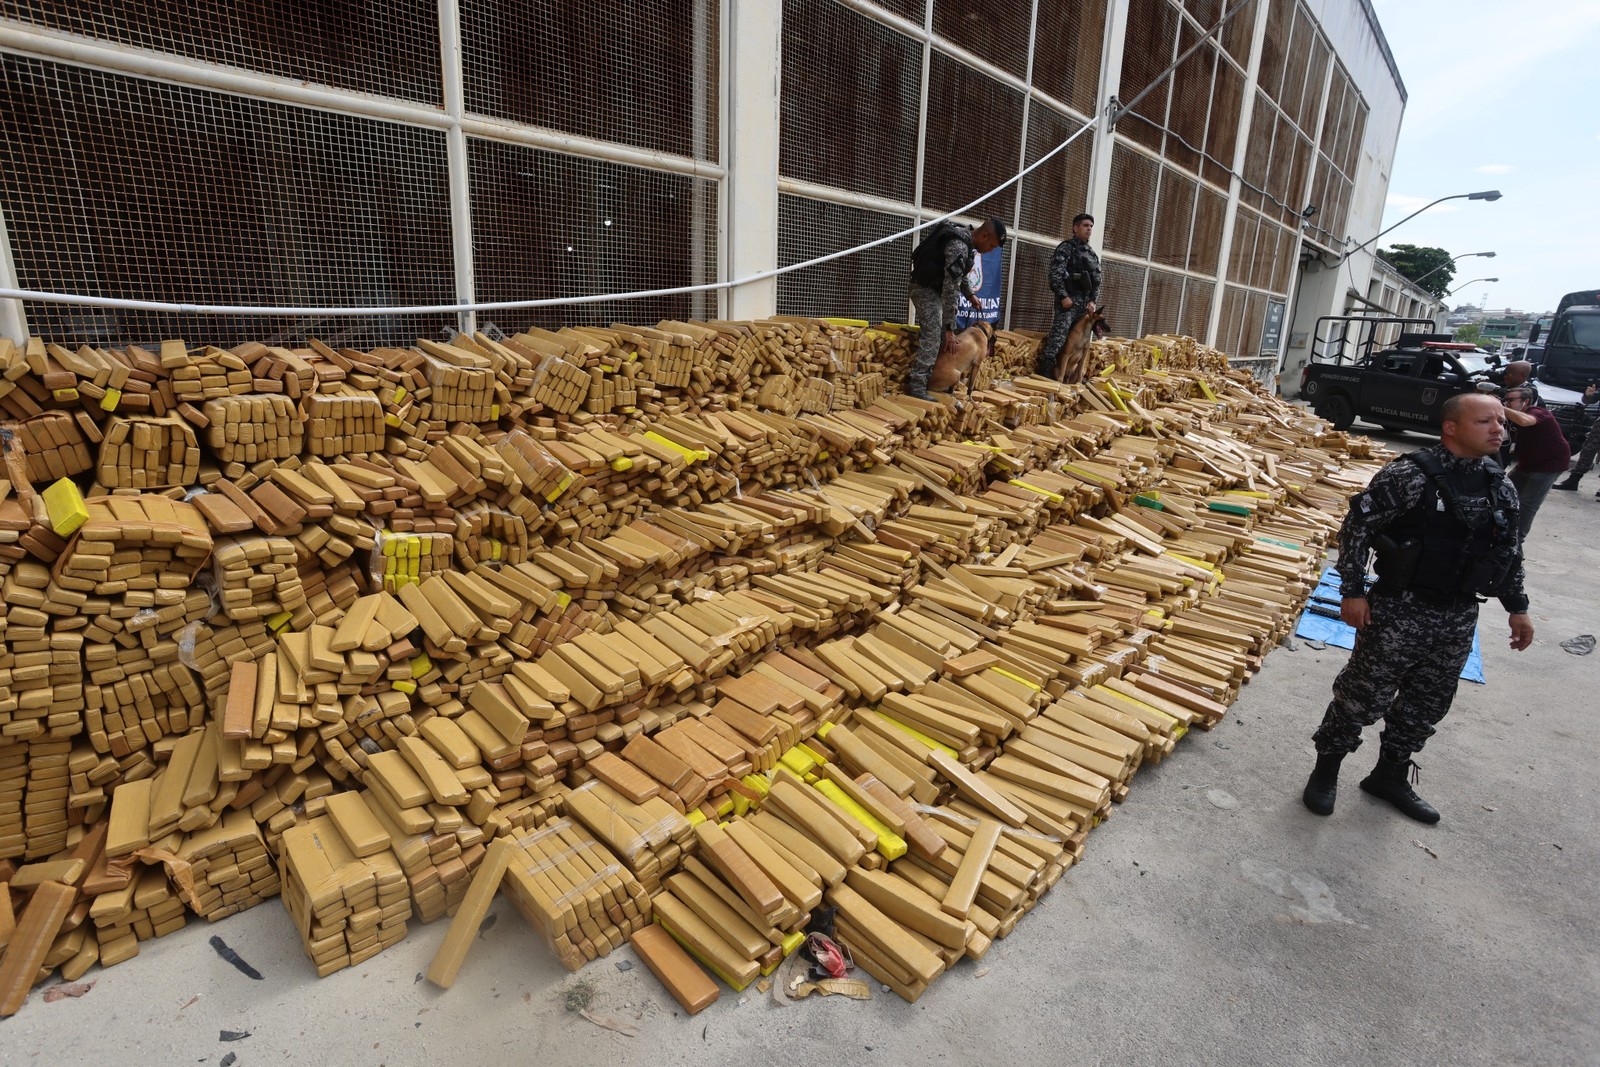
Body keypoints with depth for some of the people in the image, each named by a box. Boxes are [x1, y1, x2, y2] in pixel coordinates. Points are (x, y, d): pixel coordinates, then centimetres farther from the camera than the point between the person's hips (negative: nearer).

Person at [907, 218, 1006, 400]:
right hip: (925, 288, -10)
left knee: (941, 336, 10)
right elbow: (950, 289, -29)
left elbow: (959, 274, 21)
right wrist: (949, 326, -27)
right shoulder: (959, 246, -27)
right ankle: (916, 386, -18)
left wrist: (969, 294, 9)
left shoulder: (967, 239, 4)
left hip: (936, 287, 10)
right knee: (931, 337, -18)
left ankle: (918, 377, 13)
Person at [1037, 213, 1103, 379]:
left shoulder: (1092, 254, 20)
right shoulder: (1066, 247, 0)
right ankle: (1044, 373, -22)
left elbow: (1097, 281, 20)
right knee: (1058, 337, -19)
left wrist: (1094, 301, 5)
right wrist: (1063, 296, -18)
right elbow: (1055, 274, -11)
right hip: (1069, 300, -7)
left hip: (1085, 303, 7)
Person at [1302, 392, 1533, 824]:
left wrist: (1517, 607, 19)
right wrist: (1353, 591, -16)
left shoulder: (1501, 488, 7)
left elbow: (1510, 552, 19)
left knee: (1427, 705, 16)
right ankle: (1326, 769, 20)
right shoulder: (1410, 475, -15)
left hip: (1458, 619, 7)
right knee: (1363, 697, 2)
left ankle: (1390, 775, 34)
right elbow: (1356, 527, -15)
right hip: (1400, 611, -7)